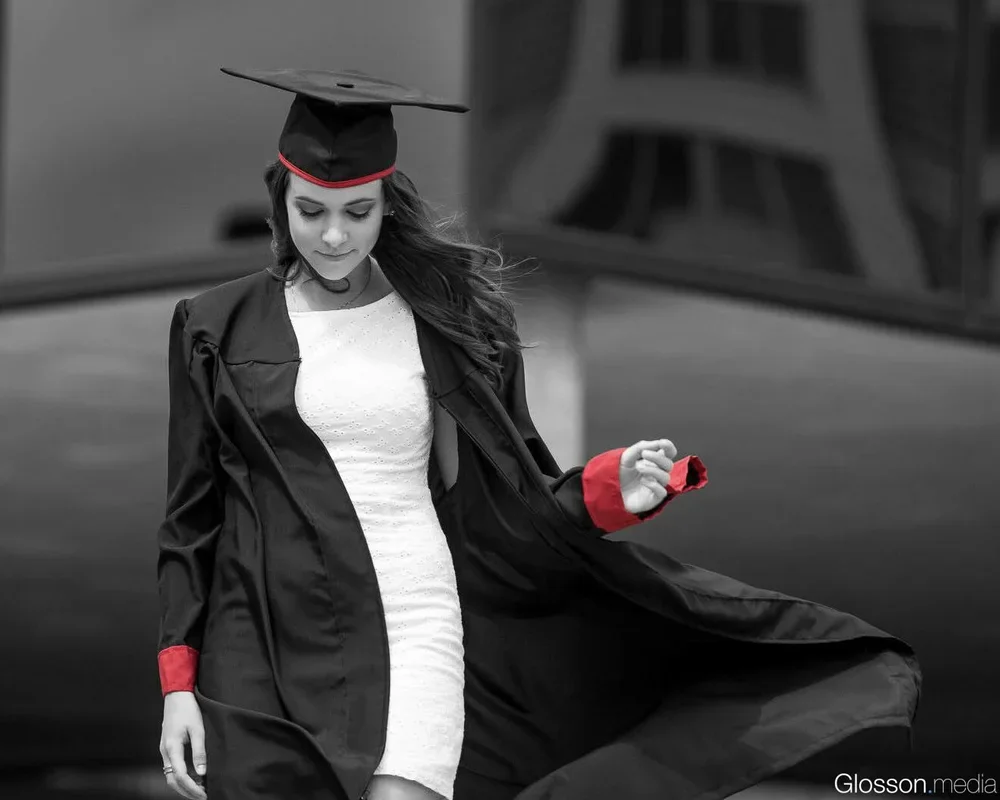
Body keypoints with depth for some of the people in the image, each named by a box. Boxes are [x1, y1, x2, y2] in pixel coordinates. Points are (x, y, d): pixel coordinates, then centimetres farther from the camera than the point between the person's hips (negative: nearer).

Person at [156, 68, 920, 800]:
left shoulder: (452, 322, 8)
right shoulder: (219, 329, 6)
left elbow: (521, 501, 11)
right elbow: (191, 521, 8)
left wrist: (612, 492, -10)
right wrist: (180, 687, 1)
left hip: (419, 635, 0)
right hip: (270, 652, 0)